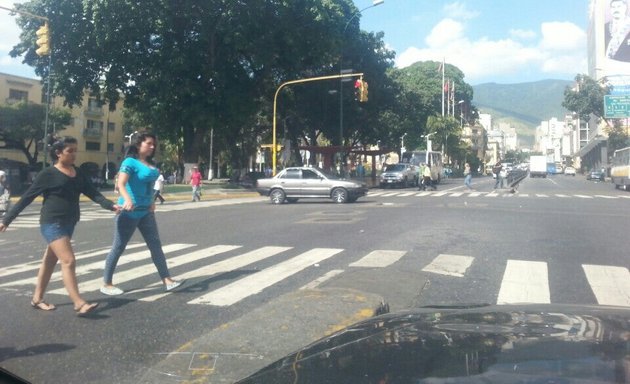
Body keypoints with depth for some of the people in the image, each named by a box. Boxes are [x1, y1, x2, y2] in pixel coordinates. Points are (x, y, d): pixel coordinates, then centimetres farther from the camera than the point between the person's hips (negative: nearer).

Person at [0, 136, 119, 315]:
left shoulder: (78, 173, 9)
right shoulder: (48, 174, -8)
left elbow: (93, 193, 2)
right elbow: (26, 198, -5)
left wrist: (111, 205, -15)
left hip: (69, 223, 7)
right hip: (52, 223, -7)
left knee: (50, 261, 16)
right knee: (68, 261, -14)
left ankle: (37, 298, 29)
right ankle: (79, 304, -14)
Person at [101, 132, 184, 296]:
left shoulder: (150, 164, 10)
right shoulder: (130, 162, -13)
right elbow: (121, 184, -27)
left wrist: (151, 202, 14)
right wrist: (127, 200, -44)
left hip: (146, 211, 8)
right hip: (130, 212, -8)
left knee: (156, 245, 6)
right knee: (118, 248, 3)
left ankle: (167, 280, 9)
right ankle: (106, 284, 15)